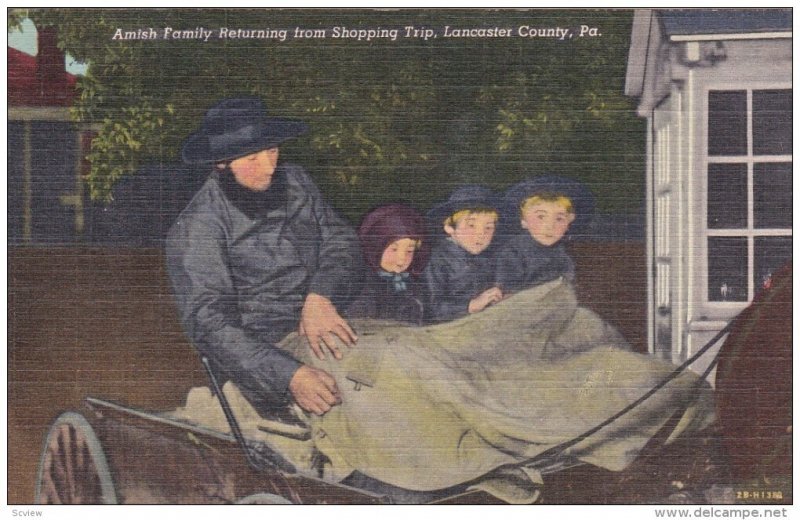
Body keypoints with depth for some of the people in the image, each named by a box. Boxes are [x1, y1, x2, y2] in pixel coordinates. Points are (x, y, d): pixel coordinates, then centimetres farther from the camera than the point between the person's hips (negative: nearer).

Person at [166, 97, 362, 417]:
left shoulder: (294, 181, 11)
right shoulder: (195, 229, -8)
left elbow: (340, 240, 6)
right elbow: (208, 324, -16)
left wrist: (319, 298, -18)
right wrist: (291, 376, -31)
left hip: (324, 328, 7)